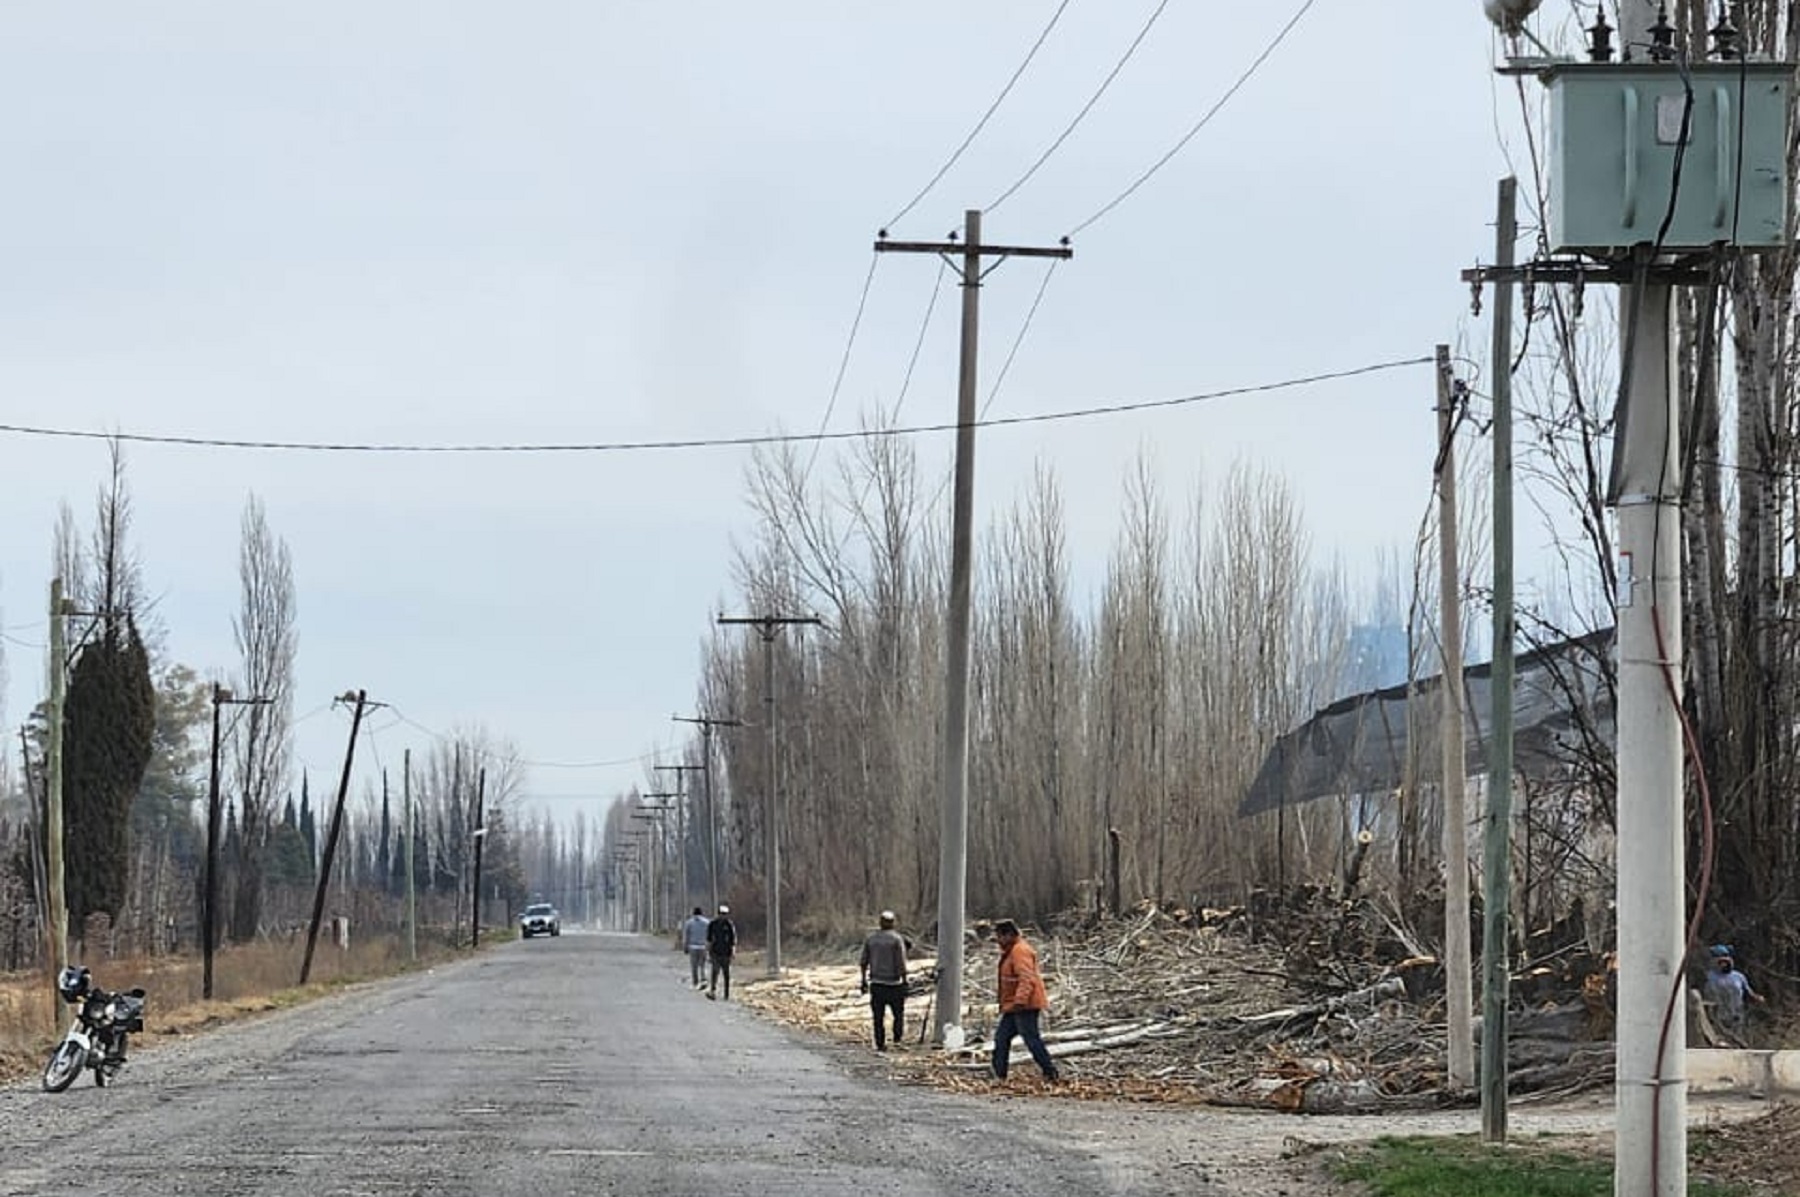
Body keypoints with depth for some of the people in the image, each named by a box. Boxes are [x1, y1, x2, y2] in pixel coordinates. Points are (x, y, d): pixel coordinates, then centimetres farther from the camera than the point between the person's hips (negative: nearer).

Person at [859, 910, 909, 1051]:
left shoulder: (870, 938, 5)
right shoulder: (897, 939, -7)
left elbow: (864, 961, 7)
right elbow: (901, 964, -10)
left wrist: (864, 980, 14)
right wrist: (904, 981, -4)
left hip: (876, 982, 3)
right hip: (893, 982, -3)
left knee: (878, 1016, 5)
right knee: (899, 1012, 11)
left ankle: (880, 1044, 5)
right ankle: (898, 1037, 5)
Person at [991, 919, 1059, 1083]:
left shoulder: (1020, 951, -16)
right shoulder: (1010, 951, 18)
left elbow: (1027, 979, -27)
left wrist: (1020, 1000, -33)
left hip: (1024, 1006, -11)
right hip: (1013, 1007, 11)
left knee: (1031, 1039, -11)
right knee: (1001, 1037, 13)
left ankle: (1051, 1074, -8)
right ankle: (999, 1074, 17)